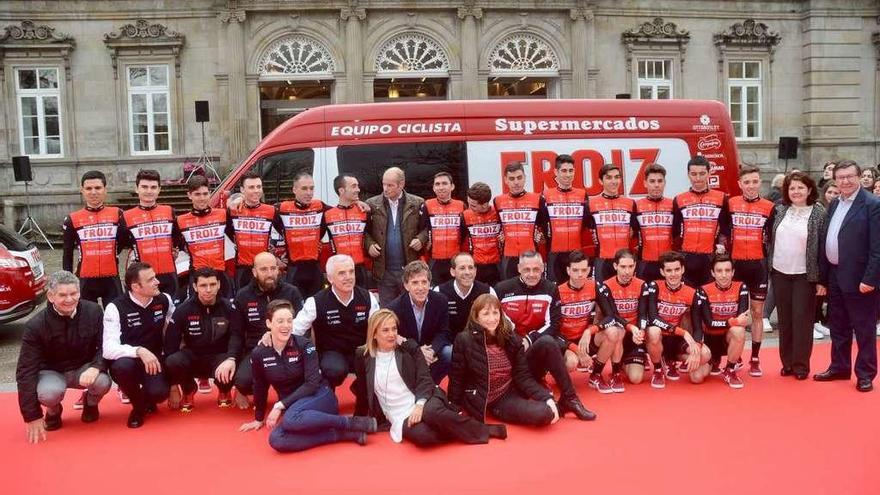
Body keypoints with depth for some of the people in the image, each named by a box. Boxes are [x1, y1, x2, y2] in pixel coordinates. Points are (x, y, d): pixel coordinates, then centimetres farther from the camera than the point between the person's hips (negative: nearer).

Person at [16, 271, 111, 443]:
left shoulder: (93, 311, -15)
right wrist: (32, 416, -21)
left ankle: (91, 404, 8)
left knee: (102, 382, -30)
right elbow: (26, 371, -18)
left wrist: (96, 367, -34)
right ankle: (53, 412, 5)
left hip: (84, 369, 2)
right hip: (51, 372, -1)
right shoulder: (36, 325, -20)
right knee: (49, 393, -35)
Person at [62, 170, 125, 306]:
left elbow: (122, 242, 12)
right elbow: (67, 255, 6)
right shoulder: (73, 220, 1)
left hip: (111, 279, 0)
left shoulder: (117, 214, 0)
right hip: (85, 281, 0)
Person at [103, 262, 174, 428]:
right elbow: (109, 349, -25)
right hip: (127, 360, -2)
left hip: (154, 360, 2)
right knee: (123, 366, -38)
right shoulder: (116, 308, -16)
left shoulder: (164, 300, -3)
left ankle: (147, 398, 14)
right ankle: (139, 406, -6)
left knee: (159, 392, -28)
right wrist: (139, 351, -40)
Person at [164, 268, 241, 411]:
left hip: (220, 357, -1)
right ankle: (188, 391, 3)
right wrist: (173, 388, -9)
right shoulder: (183, 310, -8)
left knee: (229, 371, -35)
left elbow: (236, 336, -18)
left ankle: (224, 391, 6)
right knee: (172, 362, -33)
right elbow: (171, 344, -8)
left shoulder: (228, 307, -7)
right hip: (193, 356, 1)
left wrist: (231, 359, -42)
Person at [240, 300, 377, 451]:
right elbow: (260, 387, 15)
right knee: (276, 440, -31)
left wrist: (280, 405, -20)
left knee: (291, 419, -38)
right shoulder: (259, 354, -1)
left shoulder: (304, 345, -10)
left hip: (319, 397, -4)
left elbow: (312, 384, -15)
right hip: (292, 408, 4)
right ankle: (344, 433, -27)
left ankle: (351, 422, -25)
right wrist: (259, 418, 24)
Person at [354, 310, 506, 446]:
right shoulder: (363, 357, 7)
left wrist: (420, 404, -19)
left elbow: (425, 380, -1)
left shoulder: (409, 347, 6)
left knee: (432, 412, -38)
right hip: (401, 417, 0)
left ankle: (483, 430, -20)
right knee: (421, 434, -35)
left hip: (423, 404, 0)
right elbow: (362, 393, 18)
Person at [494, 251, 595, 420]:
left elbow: (553, 325, -4)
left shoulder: (550, 290, 0)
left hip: (537, 349, 0)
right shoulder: (502, 289, -1)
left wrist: (529, 340, -19)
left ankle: (569, 398, -29)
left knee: (547, 342, -35)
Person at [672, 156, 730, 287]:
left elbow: (725, 228, 9)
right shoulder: (679, 200, 7)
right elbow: (675, 231, 9)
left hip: (711, 257, -1)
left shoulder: (721, 198, 5)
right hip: (686, 257, 1)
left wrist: (720, 246, -2)